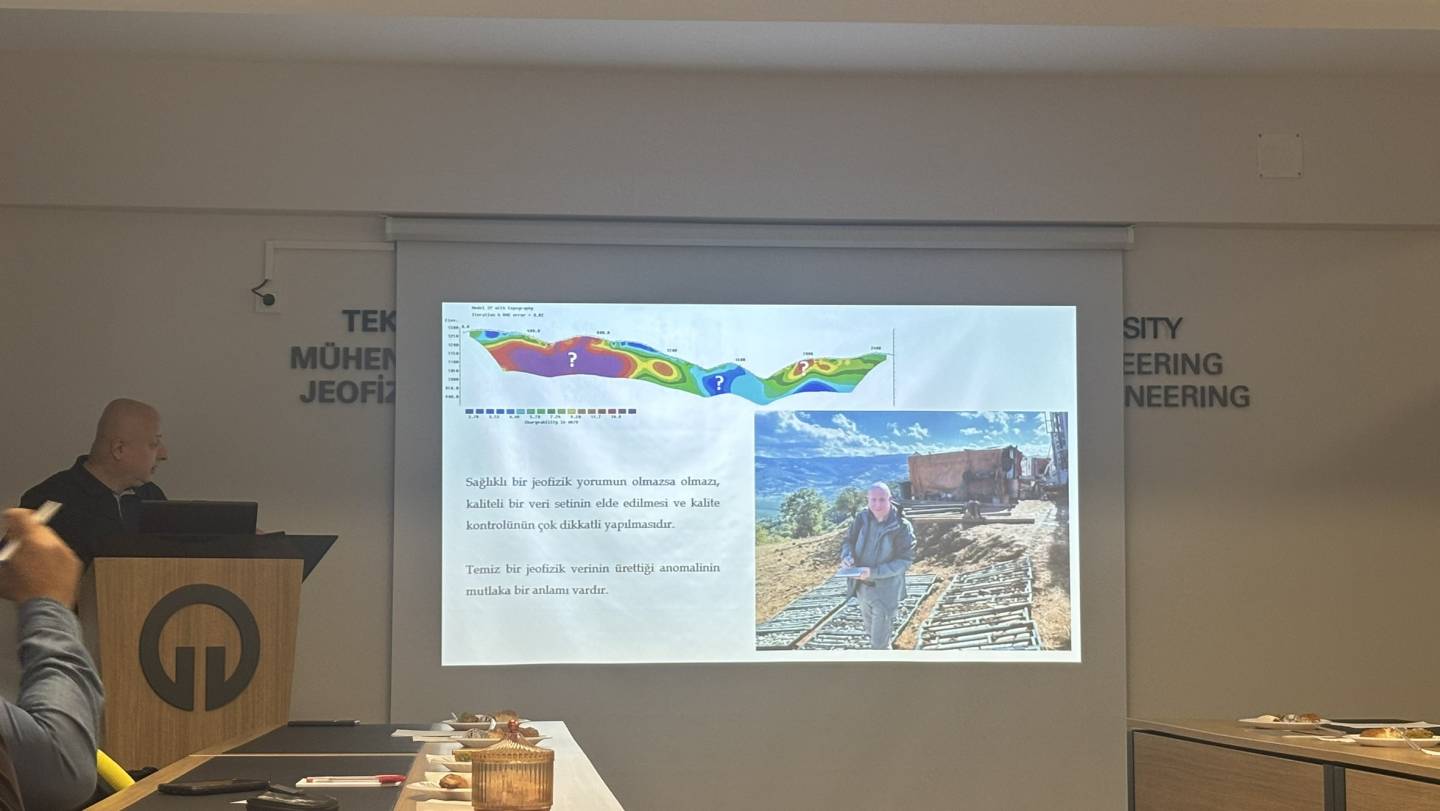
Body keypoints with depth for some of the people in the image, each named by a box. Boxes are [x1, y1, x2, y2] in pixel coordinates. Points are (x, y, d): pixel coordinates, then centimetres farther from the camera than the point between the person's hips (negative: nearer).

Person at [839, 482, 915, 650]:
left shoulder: (901, 527, -20)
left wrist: (874, 572, -29)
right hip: (862, 586, 6)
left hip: (885, 591, -6)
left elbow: (904, 561, -20)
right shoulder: (862, 518, -7)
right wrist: (846, 556, -18)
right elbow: (848, 541, 6)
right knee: (871, 630, 28)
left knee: (879, 643, -4)